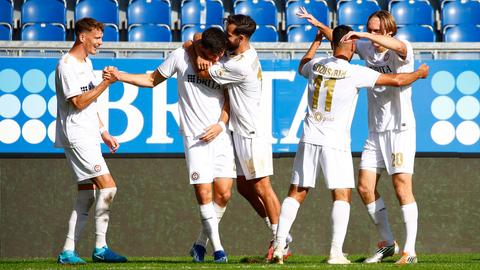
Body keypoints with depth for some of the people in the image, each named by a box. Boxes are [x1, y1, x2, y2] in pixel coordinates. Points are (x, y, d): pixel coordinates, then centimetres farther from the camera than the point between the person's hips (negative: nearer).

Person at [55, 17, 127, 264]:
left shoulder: (86, 63, 18)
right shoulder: (67, 65, -12)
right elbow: (79, 102, -18)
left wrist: (104, 133, 22)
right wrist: (106, 83, -17)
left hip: (88, 137, 10)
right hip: (76, 137, -10)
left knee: (87, 195, 7)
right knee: (107, 186, -17)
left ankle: (68, 251, 8)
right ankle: (100, 248, -15)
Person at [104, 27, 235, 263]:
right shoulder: (181, 57, -1)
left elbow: (229, 98, 8)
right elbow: (152, 80, 12)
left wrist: (221, 124, -8)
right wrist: (121, 76, 3)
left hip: (220, 135, 2)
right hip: (194, 137, -2)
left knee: (223, 193, -3)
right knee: (203, 193, -11)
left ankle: (201, 243, 14)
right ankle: (217, 247, -4)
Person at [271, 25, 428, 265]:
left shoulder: (316, 65, 4)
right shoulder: (355, 73, -9)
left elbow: (302, 67, 32)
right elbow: (396, 80, -5)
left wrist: (317, 41, 42)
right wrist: (419, 73, 13)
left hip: (309, 138, 4)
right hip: (335, 142, -4)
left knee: (296, 193, 8)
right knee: (342, 195, -1)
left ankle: (279, 246, 2)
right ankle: (336, 252, -11)